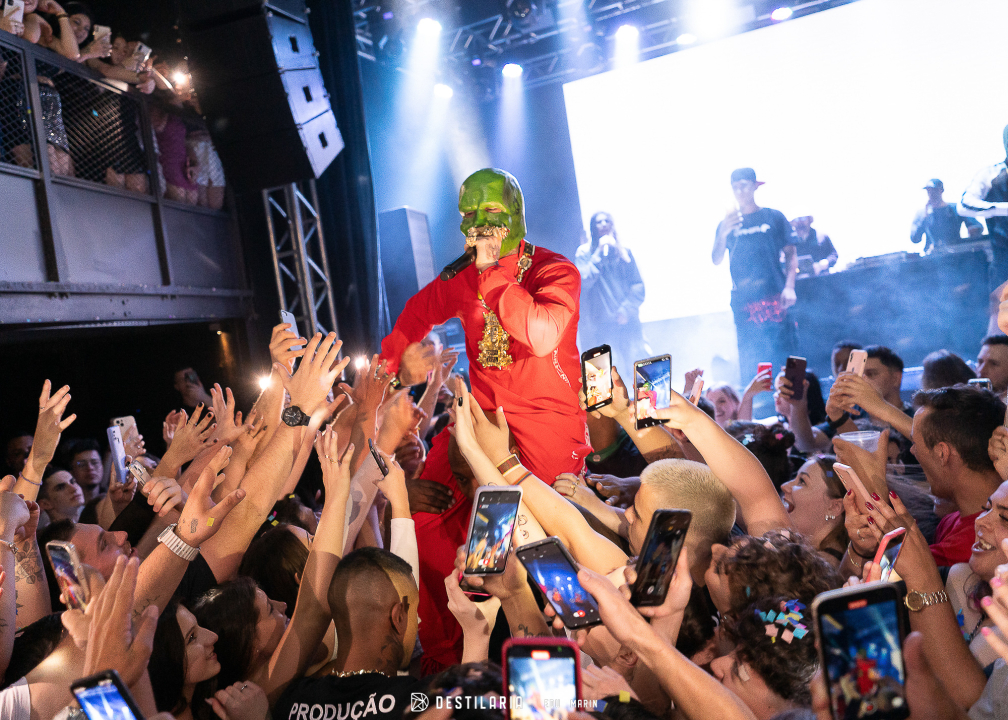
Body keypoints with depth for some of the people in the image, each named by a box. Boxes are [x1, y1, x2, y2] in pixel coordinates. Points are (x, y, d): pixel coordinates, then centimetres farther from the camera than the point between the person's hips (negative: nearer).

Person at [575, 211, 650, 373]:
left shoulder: (624, 251, 14)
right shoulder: (584, 253, 8)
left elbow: (638, 286, 9)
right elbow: (584, 280, -9)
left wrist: (627, 309, -6)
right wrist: (600, 253, -7)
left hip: (626, 322, 3)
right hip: (599, 327, -2)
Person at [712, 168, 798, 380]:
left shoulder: (774, 217, 9)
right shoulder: (727, 223, 14)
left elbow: (791, 254, 6)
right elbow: (716, 260, 6)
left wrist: (789, 287, -8)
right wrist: (724, 233, -12)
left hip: (775, 296, -2)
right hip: (743, 300, 2)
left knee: (782, 353, -7)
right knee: (748, 360, 0)